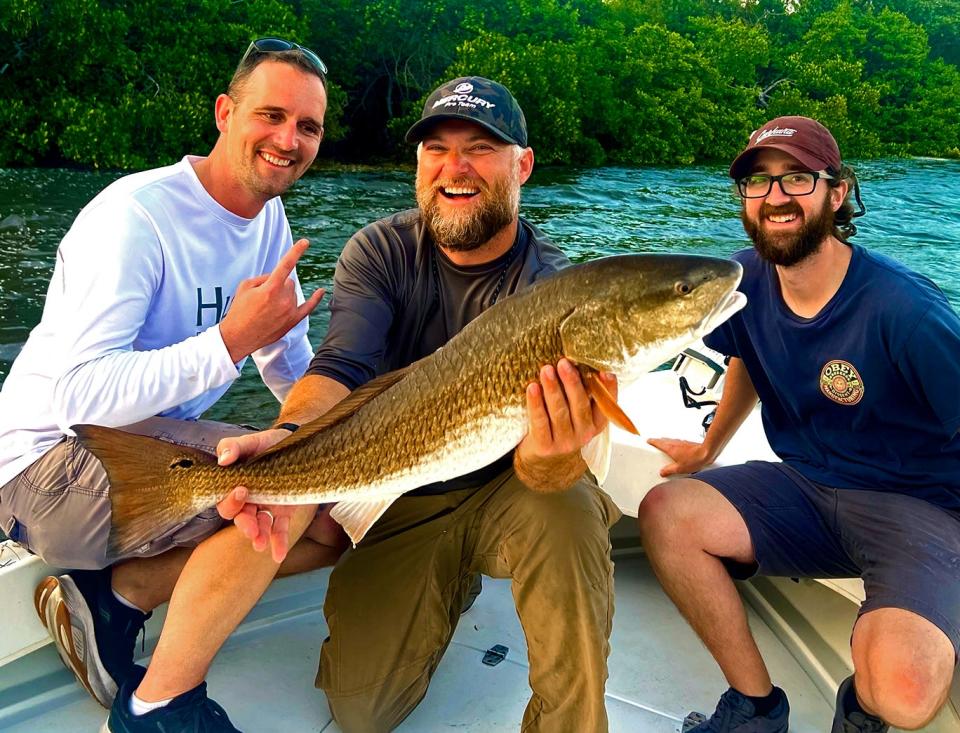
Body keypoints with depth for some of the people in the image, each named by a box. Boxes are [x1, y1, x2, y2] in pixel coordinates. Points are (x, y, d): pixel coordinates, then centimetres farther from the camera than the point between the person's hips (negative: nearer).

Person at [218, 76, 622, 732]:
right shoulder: (380, 253, -7)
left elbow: (534, 466, -26)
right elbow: (343, 366, -23)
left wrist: (550, 459, -52)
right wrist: (291, 441, -45)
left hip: (506, 491, -2)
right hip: (399, 503, 2)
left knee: (567, 507, -36)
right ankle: (449, 583, 26)